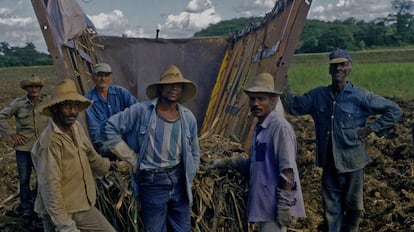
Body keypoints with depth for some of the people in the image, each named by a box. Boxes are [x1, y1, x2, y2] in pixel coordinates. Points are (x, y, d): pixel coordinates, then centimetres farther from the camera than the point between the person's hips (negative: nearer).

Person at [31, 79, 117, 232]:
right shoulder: (50, 140, -25)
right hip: (60, 212, -7)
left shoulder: (76, 127, -1)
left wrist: (106, 165, 35)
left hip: (84, 207, 8)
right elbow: (50, 187, -26)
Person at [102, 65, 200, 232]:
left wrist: (187, 181, 7)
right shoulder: (141, 111, -8)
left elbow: (194, 153, 14)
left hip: (179, 181, 4)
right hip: (152, 182, -3)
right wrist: (132, 158, -7)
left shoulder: (188, 117, 4)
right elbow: (110, 128, -6)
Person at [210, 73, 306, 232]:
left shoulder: (280, 127, -15)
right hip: (264, 204, 9)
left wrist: (284, 206, -20)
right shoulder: (260, 128, 13)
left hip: (274, 206, -9)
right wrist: (226, 162, 15)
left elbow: (287, 172, -19)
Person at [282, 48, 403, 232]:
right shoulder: (318, 95, 3)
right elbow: (294, 106, 5)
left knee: (353, 207, 13)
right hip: (329, 163, 2)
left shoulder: (360, 96, -7)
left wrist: (371, 128, -9)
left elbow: (394, 110, -1)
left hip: (352, 163, -2)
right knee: (331, 208, 8)